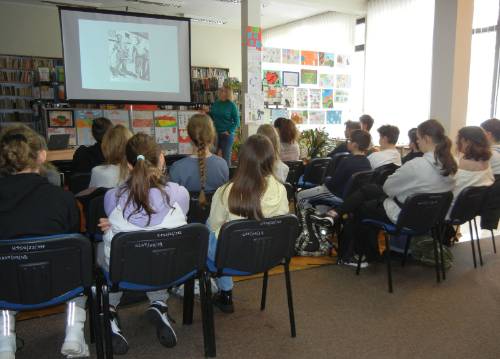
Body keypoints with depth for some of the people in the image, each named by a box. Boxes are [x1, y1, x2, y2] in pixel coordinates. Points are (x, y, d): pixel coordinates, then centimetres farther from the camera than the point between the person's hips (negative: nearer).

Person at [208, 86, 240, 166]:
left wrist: (229, 131, -13)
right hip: (215, 134, 4)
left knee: (226, 157, 2)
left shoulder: (232, 105, -5)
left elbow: (237, 121, -5)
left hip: (227, 134, -4)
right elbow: (211, 117, 16)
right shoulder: (215, 104, 8)